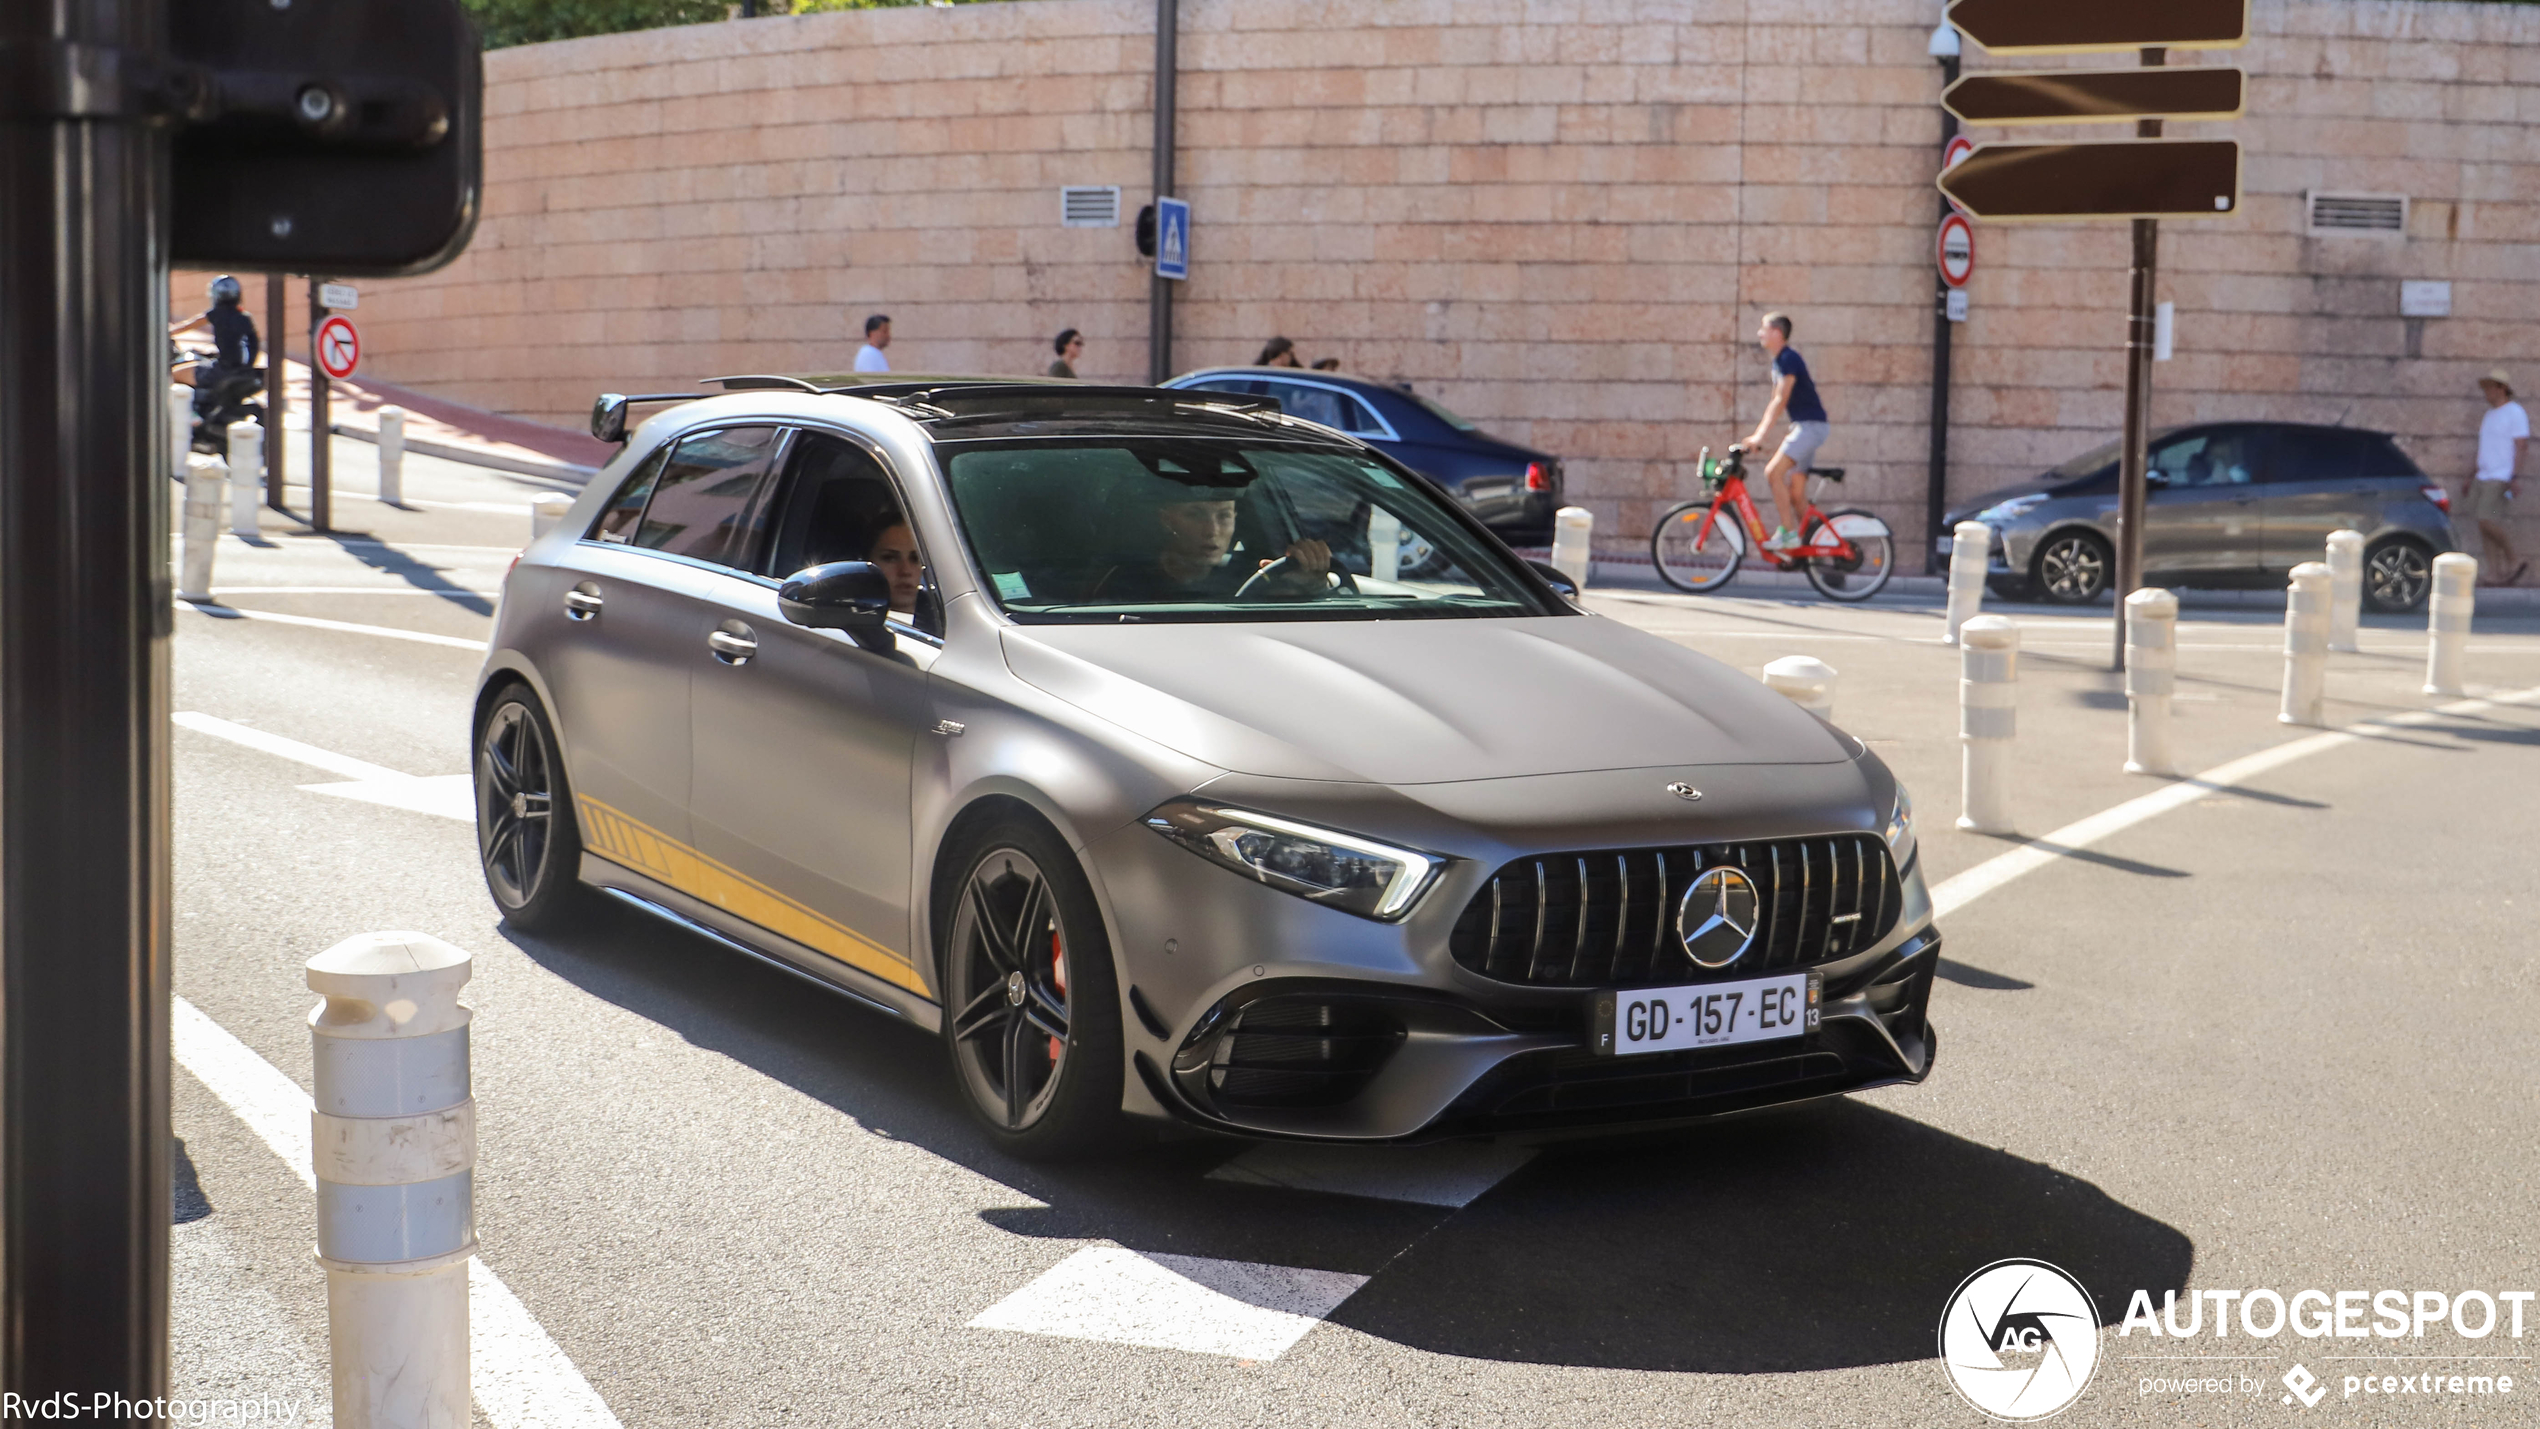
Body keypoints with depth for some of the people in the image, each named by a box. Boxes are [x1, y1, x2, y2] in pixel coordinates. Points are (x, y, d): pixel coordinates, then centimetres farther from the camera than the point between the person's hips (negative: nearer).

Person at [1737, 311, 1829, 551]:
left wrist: (1760, 437, -26)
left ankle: (1787, 533, -19)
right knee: (1796, 493, 8)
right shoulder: (1779, 361, 16)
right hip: (1802, 426, 10)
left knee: (1773, 472, -20)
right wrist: (1756, 434, 13)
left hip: (1811, 425, -10)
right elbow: (1774, 403, 20)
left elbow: (1781, 401, -22)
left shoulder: (1789, 359, -14)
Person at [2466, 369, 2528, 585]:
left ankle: (2515, 561, -4)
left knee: (2486, 520, -19)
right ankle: (2499, 573, 3)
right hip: (2483, 476, 9)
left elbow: (2520, 446, -12)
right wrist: (2472, 478, 23)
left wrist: (2516, 478, -21)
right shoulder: (2490, 415, 20)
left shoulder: (2515, 412, -6)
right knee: (2483, 525, 2)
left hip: (2501, 477, -9)